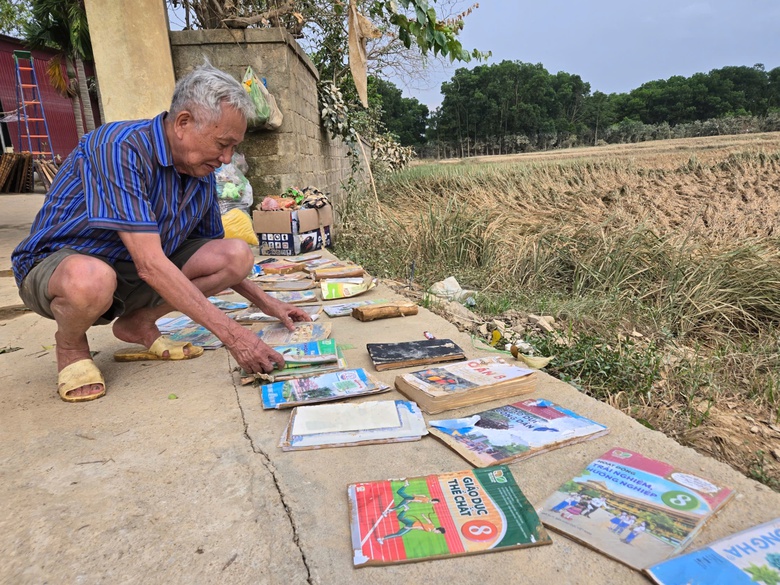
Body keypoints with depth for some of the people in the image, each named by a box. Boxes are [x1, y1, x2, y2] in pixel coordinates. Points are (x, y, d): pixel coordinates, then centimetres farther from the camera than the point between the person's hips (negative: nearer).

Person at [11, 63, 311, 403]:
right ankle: (70, 344, -4)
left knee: (238, 254, -10)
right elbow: (150, 264, -35)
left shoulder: (202, 173, -4)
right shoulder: (120, 147, -27)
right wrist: (231, 335, -37)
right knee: (90, 280, -42)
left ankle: (138, 324, 6)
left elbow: (220, 261, 10)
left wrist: (266, 303, 4)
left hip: (134, 278, 6)